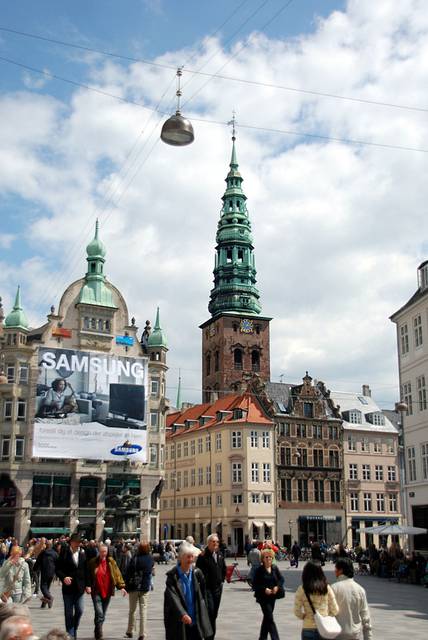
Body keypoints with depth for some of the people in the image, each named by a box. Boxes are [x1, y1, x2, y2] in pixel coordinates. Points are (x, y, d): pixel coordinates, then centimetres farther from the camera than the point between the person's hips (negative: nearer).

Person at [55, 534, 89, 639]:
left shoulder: (82, 553, 5)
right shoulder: (64, 553, -5)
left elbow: (86, 570, 8)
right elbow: (57, 568, -4)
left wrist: (87, 585, 4)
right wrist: (63, 577, -20)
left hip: (79, 587, 3)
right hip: (68, 587, -3)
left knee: (79, 611, 3)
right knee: (69, 613, 4)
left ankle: (74, 630, 26)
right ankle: (70, 635, 15)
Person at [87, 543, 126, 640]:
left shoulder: (111, 562, 2)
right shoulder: (92, 562, -2)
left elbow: (117, 574, -2)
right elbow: (88, 576, 4)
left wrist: (121, 586, -10)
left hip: (107, 592, 3)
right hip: (96, 592, -3)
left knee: (103, 615, 13)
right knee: (99, 614, -14)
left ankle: (97, 632, 33)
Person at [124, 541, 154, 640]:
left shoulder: (134, 559, -10)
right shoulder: (151, 559, -4)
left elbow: (128, 573, -8)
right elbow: (152, 571, 4)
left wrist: (127, 587, -1)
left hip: (134, 587, 0)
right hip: (145, 588, 1)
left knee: (132, 610, 15)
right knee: (143, 611, 6)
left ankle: (130, 632, 24)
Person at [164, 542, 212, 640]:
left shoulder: (197, 573, 2)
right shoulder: (172, 576, -10)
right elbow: (173, 597, -22)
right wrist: (182, 614, -34)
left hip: (196, 620, 3)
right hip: (178, 622, -3)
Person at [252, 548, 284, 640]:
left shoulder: (275, 568, 3)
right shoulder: (259, 570, -11)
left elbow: (281, 579, 8)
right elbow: (254, 585, -10)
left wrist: (277, 587, -10)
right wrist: (264, 589, -22)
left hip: (272, 596, 5)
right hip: (263, 597, -5)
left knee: (267, 617, 17)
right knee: (270, 618, -10)